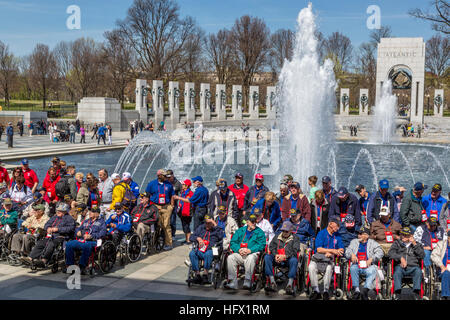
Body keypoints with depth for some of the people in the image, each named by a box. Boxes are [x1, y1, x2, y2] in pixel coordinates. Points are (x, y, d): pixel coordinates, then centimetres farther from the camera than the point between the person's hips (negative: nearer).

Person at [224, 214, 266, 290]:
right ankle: (233, 283, -26)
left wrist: (250, 250, -16)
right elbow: (233, 242, 13)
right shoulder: (240, 230, 20)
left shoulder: (259, 232, 11)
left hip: (252, 253, -3)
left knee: (251, 258, -38)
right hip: (239, 254, 3)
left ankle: (247, 282, -35)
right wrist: (239, 249, -9)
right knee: (230, 257, -26)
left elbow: (262, 245, -3)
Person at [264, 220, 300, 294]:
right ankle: (272, 282, -32)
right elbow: (271, 246, 13)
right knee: (267, 257, -26)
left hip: (288, 259, -3)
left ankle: (290, 284, -42)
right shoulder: (277, 237, 24)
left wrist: (285, 256, -16)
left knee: (294, 260, -37)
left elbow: (294, 251, 0)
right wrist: (275, 255, -8)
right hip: (277, 258, 3)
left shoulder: (295, 238, 15)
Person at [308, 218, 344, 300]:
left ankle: (326, 291, -26)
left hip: (330, 258, 1)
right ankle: (316, 291, -28)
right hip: (318, 257, -1)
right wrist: (332, 250, -10)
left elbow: (341, 250, 10)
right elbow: (319, 249, -6)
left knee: (329, 268, -35)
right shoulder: (321, 233, 4)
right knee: (311, 267, -32)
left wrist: (330, 253, -8)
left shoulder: (337, 236, 16)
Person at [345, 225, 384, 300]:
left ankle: (365, 290, -42)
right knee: (353, 268, -32)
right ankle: (356, 290, -36)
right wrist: (352, 255, -10)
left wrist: (371, 259, -14)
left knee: (372, 271, -34)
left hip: (368, 266, -1)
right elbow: (347, 251, 13)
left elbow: (380, 252, 1)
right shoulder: (354, 242, 21)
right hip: (357, 265, 1)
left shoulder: (372, 243, 14)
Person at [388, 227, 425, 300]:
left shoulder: (417, 244, 22)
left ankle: (416, 292, -34)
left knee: (418, 270, -33)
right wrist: (401, 258, -10)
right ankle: (397, 292, -37)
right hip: (400, 266, 0)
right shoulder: (397, 243, 20)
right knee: (397, 270, -34)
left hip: (412, 267, 0)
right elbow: (390, 253, 5)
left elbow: (422, 255, 6)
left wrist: (414, 244, -1)